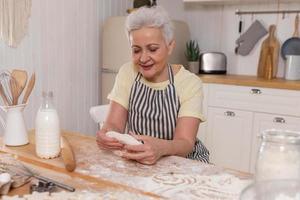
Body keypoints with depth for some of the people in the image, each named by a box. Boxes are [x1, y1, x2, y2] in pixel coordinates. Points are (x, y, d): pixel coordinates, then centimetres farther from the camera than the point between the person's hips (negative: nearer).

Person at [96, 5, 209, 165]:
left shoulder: (190, 83, -13)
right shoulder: (127, 73, -4)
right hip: (136, 161, 3)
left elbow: (185, 143, -23)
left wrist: (161, 148, -44)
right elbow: (114, 124, -11)